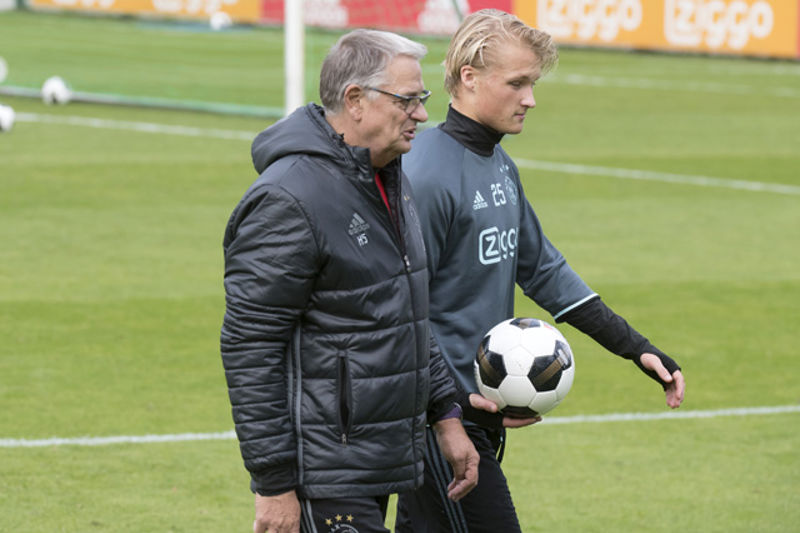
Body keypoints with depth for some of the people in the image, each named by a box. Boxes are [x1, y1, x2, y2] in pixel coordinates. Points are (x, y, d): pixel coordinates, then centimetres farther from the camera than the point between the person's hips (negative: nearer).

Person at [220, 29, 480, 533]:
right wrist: (274, 483, -20)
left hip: (378, 462, 9)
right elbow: (250, 350, -19)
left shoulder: (390, 179, 13)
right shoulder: (288, 201, -18)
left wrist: (445, 415, 18)